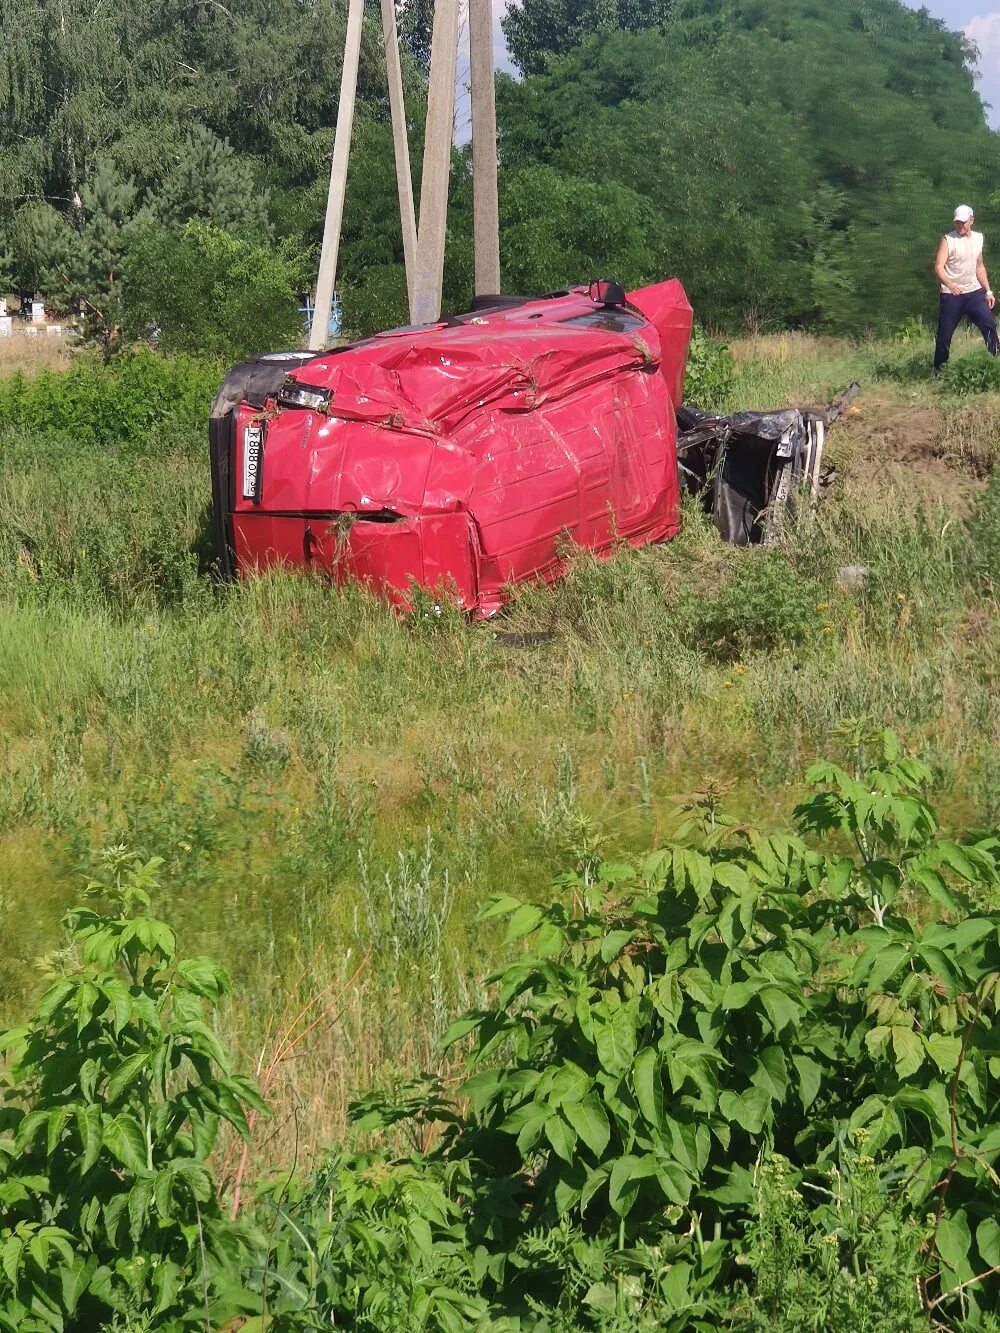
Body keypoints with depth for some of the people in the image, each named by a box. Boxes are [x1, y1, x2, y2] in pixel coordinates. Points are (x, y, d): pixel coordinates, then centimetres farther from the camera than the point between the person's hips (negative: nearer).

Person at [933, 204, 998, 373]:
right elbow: (938, 268, -19)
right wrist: (950, 285, -37)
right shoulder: (947, 240, -10)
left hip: (974, 292, 4)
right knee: (945, 334, 2)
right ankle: (939, 369, 17)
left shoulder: (978, 238, 8)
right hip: (951, 295, -4)